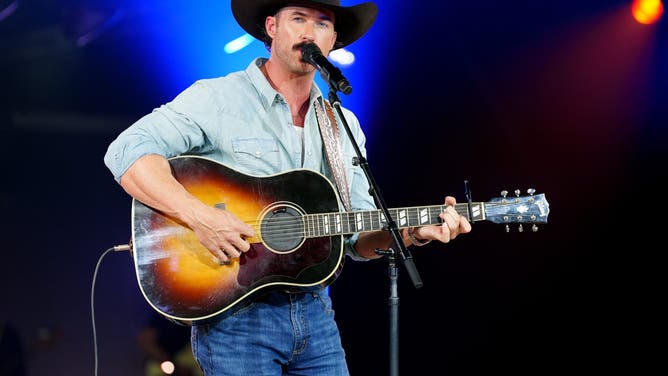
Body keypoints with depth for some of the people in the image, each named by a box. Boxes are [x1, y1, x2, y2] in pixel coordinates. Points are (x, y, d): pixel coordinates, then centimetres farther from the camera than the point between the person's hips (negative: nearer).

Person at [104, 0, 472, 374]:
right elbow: (128, 151, -17)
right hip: (235, 312, -5)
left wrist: (413, 232, -8)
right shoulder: (217, 99, -5)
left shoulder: (345, 126, 12)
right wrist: (200, 216, -27)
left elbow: (357, 237, 11)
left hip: (315, 311, 5)